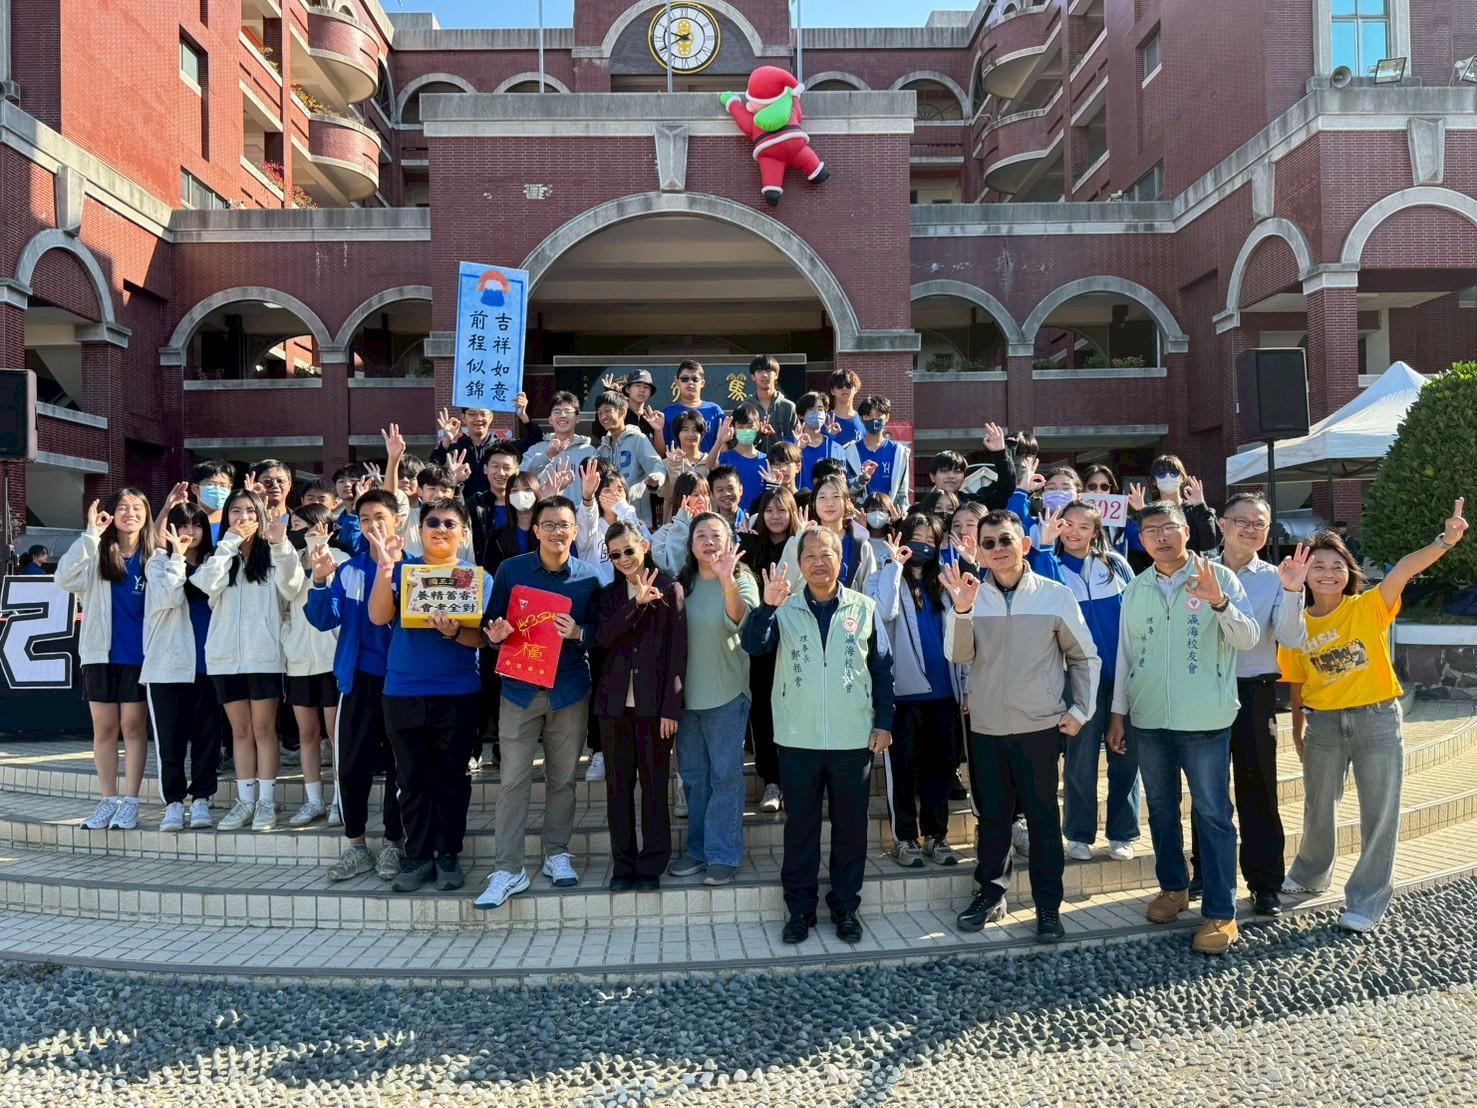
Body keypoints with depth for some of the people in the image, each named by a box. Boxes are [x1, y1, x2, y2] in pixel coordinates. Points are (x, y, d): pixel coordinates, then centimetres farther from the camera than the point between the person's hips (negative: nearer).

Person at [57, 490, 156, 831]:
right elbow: (65, 578, -16)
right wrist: (90, 535, -18)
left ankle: (131, 802, 6)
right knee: (104, 728, 6)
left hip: (138, 655, -1)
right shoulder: (97, 553, 3)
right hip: (101, 652, 1)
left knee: (133, 726, 1)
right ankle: (108, 800, 15)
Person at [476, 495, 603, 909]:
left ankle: (557, 855, 25)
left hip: (569, 691, 1)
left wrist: (578, 633, -17)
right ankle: (508, 871, 3)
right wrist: (495, 635, -16)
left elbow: (601, 631, 3)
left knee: (563, 778, 10)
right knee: (514, 781, -3)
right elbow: (492, 623, 7)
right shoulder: (510, 570, 1)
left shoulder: (589, 577, 1)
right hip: (519, 689, -1)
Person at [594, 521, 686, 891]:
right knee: (618, 786, 7)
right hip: (615, 701, 3)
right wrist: (637, 603, -17)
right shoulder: (608, 595, 12)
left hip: (654, 703, -3)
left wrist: (671, 706, -9)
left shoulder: (669, 590, 1)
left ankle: (652, 866, 13)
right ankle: (623, 865, 16)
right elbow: (603, 637, -7)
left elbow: (678, 651, -3)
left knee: (654, 785, 4)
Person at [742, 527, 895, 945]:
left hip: (854, 739, 0)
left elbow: (883, 668, 5)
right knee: (800, 827, 8)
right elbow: (753, 645, -14)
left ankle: (845, 907, 23)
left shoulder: (864, 608, 2)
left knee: (851, 826, 9)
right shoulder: (785, 609, 2)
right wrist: (767, 606, -30)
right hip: (798, 739, 0)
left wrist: (884, 721, 1)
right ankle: (799, 909, 20)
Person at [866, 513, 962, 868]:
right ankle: (904, 838, 11)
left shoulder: (940, 584, 15)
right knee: (903, 766, 2)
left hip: (943, 689, 5)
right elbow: (884, 613, -23)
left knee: (940, 765, 9)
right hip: (905, 690, -5)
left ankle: (936, 835, 18)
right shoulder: (887, 579, 0)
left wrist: (964, 685, 10)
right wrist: (895, 565, -16)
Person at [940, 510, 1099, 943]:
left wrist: (1080, 710, 0)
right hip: (986, 727, 2)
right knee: (991, 815, 13)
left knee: (1043, 818, 5)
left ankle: (1049, 906, 16)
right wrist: (961, 611, -28)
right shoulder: (970, 594, 0)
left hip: (1041, 727, -2)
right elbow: (957, 655, -13)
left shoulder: (1056, 594, -4)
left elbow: (1084, 657, 5)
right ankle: (991, 892, 27)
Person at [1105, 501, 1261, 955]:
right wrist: (1118, 711, 10)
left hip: (1204, 719, -4)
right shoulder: (1136, 588, 7)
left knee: (1213, 814, 0)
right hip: (1148, 717, 4)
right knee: (1161, 808, 15)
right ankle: (1173, 887, 32)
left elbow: (1248, 638, -10)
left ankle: (1220, 912, 7)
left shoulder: (1218, 577, -4)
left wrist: (1219, 602, -28)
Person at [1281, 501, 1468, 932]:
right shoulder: (1297, 625, 0)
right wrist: (1298, 730, 13)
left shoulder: (1369, 607, -7)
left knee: (1380, 813, 1)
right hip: (1324, 723, 2)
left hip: (1377, 719, -2)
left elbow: (1403, 570, -25)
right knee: (1317, 808, 16)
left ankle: (1367, 901, 16)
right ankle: (1311, 874, 41)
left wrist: (1445, 540, -40)